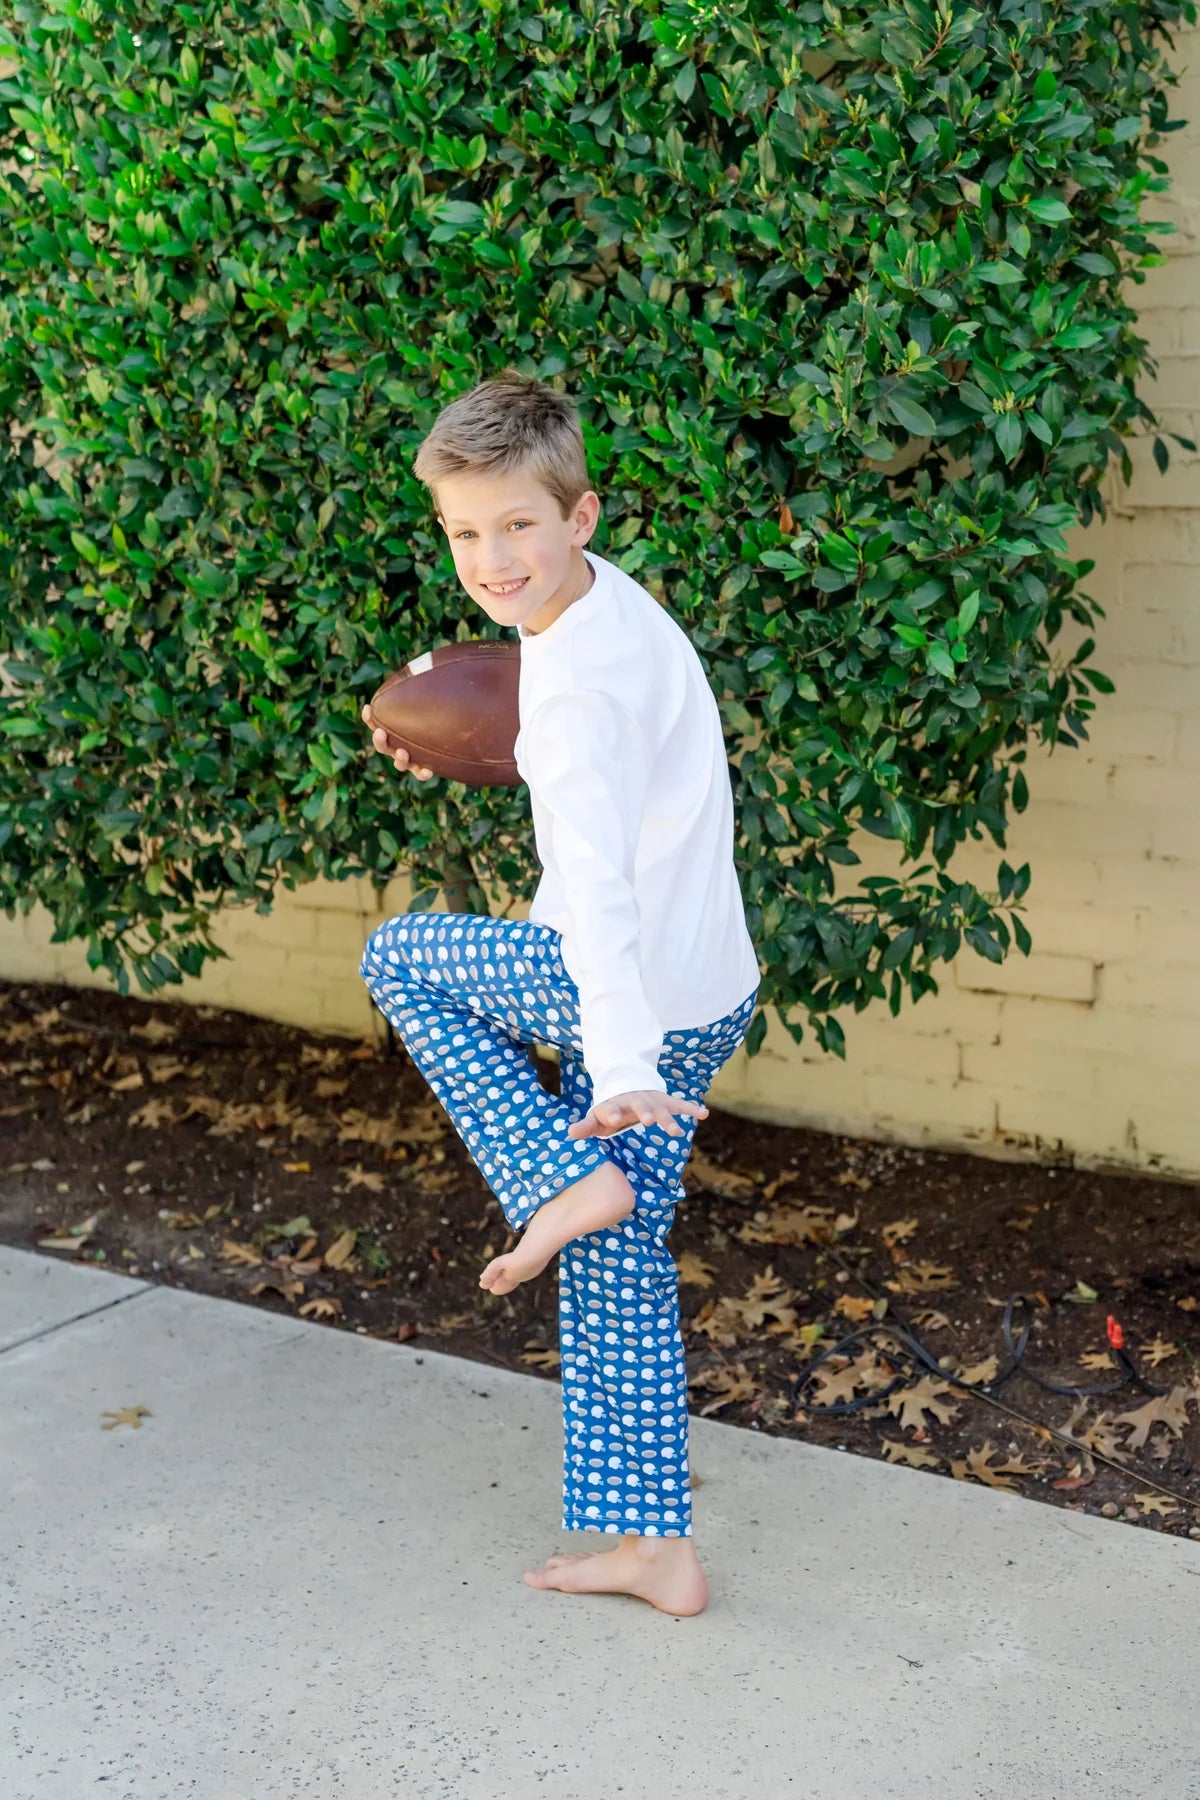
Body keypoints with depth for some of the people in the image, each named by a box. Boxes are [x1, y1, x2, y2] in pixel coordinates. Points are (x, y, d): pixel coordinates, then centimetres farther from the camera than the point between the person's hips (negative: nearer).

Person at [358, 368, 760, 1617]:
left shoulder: (578, 683, -22)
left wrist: (620, 1066, -39)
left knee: (400, 959, 8)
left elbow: (598, 887, -33)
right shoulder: (603, 592, 7)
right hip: (705, 994, 9)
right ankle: (652, 1546, 21)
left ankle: (568, 1181, 0)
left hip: (649, 995, -9)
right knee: (619, 1263, 14)